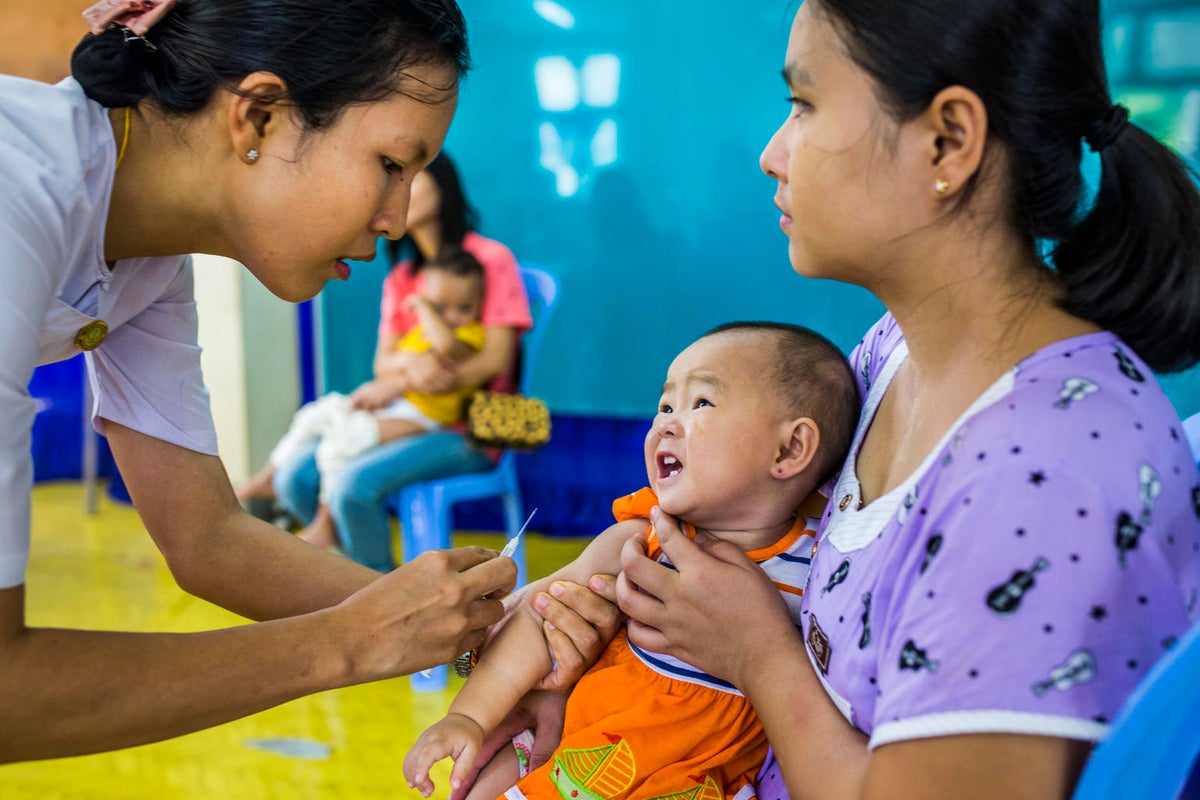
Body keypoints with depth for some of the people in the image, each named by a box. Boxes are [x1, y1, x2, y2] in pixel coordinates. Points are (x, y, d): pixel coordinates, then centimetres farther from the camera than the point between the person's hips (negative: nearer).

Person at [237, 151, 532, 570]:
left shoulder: (491, 259, -3)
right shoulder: (400, 279, 17)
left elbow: (496, 359, -11)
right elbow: (383, 361, 7)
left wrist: (398, 384, -16)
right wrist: (411, 363, -20)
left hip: (470, 431, -6)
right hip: (410, 420, 6)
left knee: (356, 483, -29)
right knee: (296, 477, -15)